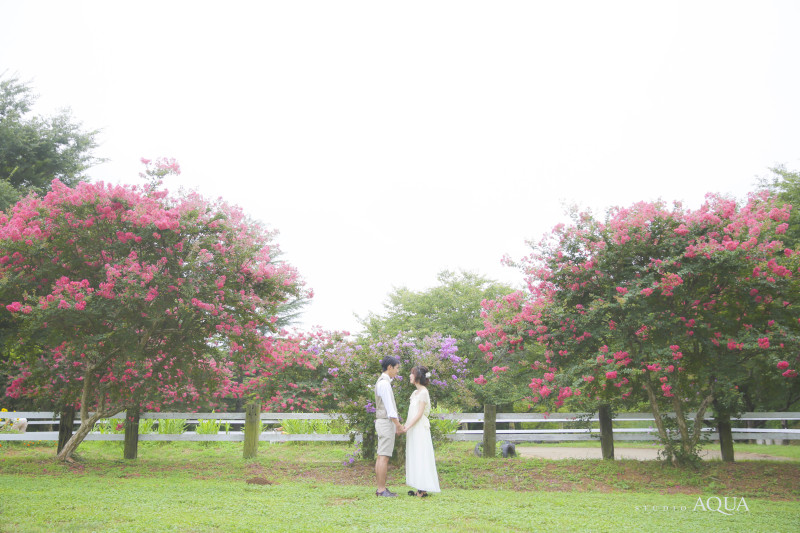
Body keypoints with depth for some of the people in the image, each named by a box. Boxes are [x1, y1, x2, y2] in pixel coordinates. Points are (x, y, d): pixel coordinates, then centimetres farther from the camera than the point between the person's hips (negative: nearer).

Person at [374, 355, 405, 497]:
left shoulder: (384, 382, 18)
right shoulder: (384, 383, -14)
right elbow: (389, 407, -18)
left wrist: (397, 424, 22)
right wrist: (398, 425, -14)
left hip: (383, 423, 10)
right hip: (386, 422, -10)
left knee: (381, 456, 9)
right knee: (384, 456, -9)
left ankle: (381, 488, 11)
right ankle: (382, 490, -8)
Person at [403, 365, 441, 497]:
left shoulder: (423, 392, -11)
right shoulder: (416, 392, 15)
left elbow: (419, 414, -16)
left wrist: (407, 427, -18)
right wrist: (404, 425, 10)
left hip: (420, 429, -9)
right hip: (413, 429, 9)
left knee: (421, 456, -7)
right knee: (415, 457, 8)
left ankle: (423, 490, -6)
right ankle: (420, 488, 11)